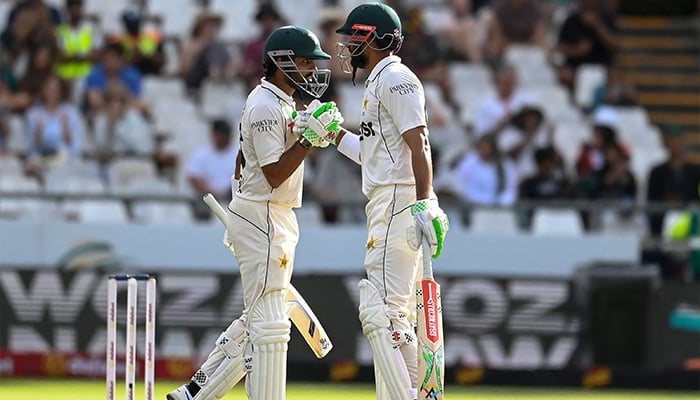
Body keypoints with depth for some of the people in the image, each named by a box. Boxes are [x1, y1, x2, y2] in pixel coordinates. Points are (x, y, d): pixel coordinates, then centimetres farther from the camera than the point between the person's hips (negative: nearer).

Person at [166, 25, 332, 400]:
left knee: (258, 319, 14)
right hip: (263, 218, -11)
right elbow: (275, 174, -21)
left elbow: (242, 164, 22)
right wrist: (309, 139, -24)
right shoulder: (266, 106, -17)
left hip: (277, 219, 11)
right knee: (268, 323, -9)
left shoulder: (278, 101, 15)